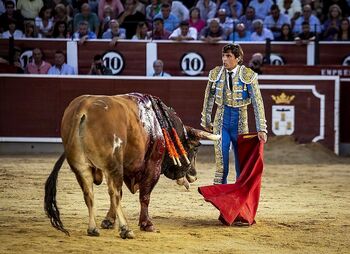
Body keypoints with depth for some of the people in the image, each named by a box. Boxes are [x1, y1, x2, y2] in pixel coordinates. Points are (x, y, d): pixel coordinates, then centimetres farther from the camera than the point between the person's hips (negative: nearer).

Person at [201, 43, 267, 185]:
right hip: (221, 121, 1)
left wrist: (261, 129, -18)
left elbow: (257, 103, -13)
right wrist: (206, 121, 16)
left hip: (240, 122, -1)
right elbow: (209, 99, 10)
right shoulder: (216, 73, -1)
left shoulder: (248, 76, -10)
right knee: (221, 161, -4)